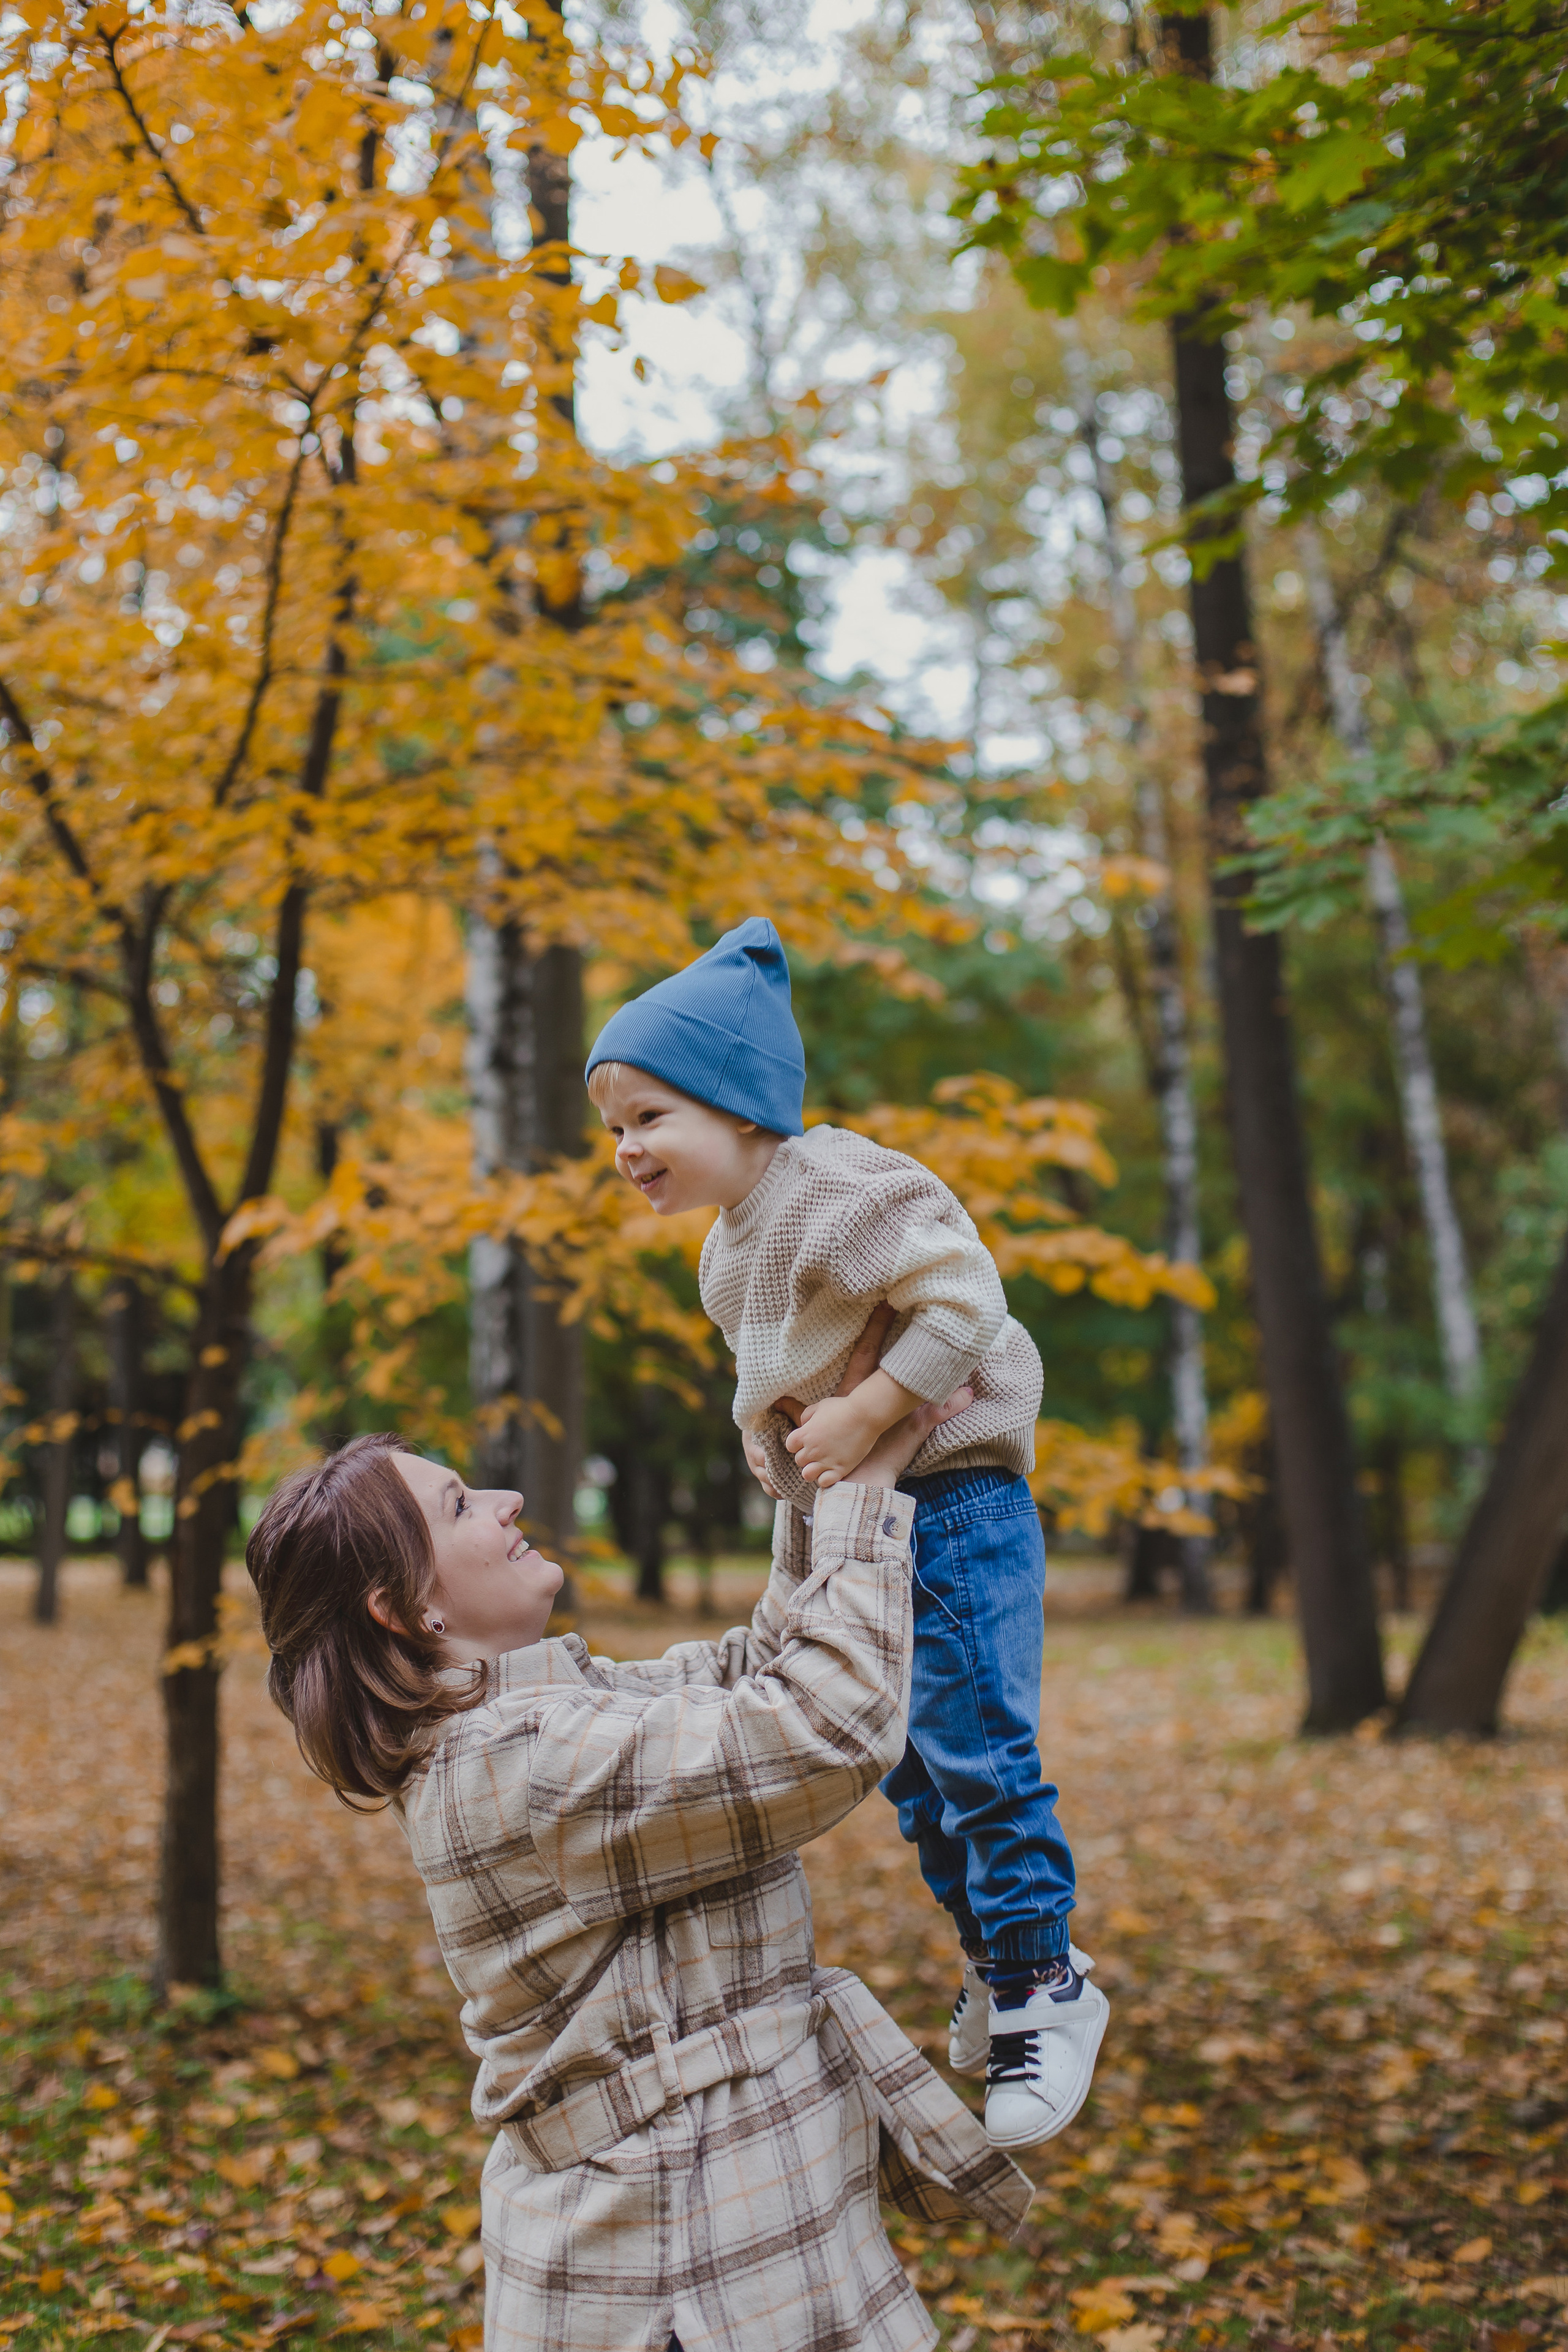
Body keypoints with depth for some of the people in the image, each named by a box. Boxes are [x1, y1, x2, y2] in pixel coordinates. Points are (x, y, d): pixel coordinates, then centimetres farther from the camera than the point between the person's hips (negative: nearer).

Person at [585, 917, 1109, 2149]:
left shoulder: (844, 1188, -18)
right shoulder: (732, 1245, 13)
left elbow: (960, 1299, -26)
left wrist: (865, 1416, -26)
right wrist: (773, 1438, 5)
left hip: (953, 1502, -10)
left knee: (974, 1745, -9)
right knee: (905, 1759, 15)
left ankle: (1041, 1987, 4)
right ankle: (996, 1959, 30)